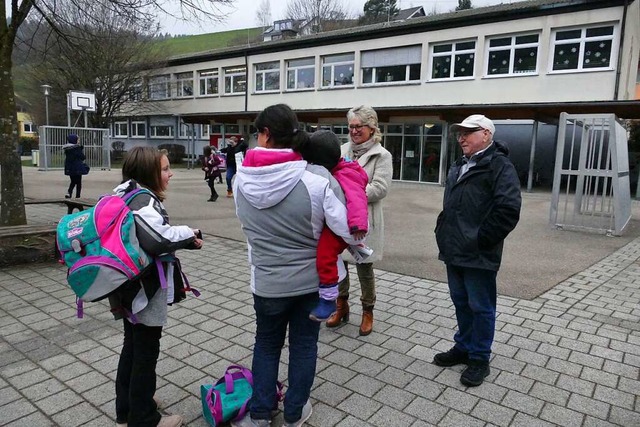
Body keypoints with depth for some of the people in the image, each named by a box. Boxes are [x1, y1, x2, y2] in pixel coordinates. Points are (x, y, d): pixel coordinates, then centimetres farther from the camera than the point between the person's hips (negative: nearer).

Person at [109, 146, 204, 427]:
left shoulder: (127, 196, 9)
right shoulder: (144, 200, -21)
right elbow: (158, 239, -36)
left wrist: (181, 237, 0)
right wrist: (187, 235, -19)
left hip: (130, 288, 10)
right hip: (146, 290, -10)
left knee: (132, 346, 21)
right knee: (146, 352, 6)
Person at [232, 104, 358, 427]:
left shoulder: (242, 179, -12)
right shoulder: (317, 178, -21)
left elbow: (246, 224, 2)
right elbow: (347, 229, -17)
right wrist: (360, 246, 4)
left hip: (266, 279, 1)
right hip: (311, 278, -1)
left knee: (267, 342, 23)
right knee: (303, 344, 19)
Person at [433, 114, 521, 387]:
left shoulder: (499, 166, -11)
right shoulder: (459, 167, 16)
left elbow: (508, 210, -21)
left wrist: (481, 240, -18)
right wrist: (443, 232, 13)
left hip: (478, 256, -8)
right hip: (454, 252, 8)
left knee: (481, 307, 6)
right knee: (461, 303, 19)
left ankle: (479, 359, 21)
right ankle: (464, 347, 35)